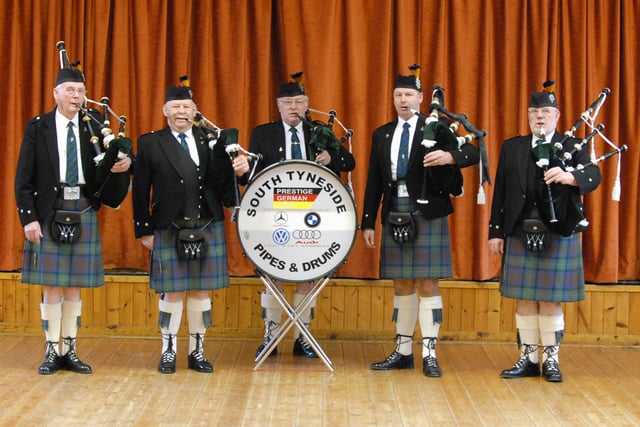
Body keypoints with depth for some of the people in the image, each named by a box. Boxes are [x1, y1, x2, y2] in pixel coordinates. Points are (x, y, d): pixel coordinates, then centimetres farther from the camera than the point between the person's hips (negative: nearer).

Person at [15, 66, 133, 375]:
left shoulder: (94, 127, 7)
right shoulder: (37, 128, 0)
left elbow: (102, 172, 6)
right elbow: (24, 178, -2)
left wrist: (121, 164, -16)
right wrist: (28, 217, -9)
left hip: (83, 213, 2)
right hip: (48, 214, -2)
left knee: (74, 286, 8)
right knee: (51, 286, 2)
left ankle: (70, 351, 16)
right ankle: (52, 352, 12)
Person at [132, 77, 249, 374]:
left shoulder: (211, 141, 8)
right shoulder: (150, 144, 1)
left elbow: (221, 183, 1)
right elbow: (141, 191, 1)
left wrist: (237, 169, -20)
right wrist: (145, 230, -2)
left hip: (208, 229, 2)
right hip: (169, 230, -2)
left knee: (202, 290, 8)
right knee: (172, 291, 2)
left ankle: (197, 351, 19)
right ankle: (169, 352, 16)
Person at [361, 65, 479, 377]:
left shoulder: (436, 128, 1)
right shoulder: (381, 135, 13)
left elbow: (472, 153, -11)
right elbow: (374, 183, 12)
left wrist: (449, 156, -32)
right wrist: (368, 222, 7)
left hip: (427, 214, -4)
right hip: (395, 215, 4)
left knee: (427, 284, -3)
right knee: (402, 285, 9)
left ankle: (429, 354, 1)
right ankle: (403, 352, 17)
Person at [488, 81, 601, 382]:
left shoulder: (573, 147, 3)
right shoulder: (511, 148, 10)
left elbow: (593, 176, -14)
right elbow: (500, 193, 8)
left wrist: (568, 176, -35)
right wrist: (496, 232, 3)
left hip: (558, 235, -2)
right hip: (519, 234, 2)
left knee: (551, 301, 3)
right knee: (524, 300, 7)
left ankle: (551, 361, 14)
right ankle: (528, 359, 17)